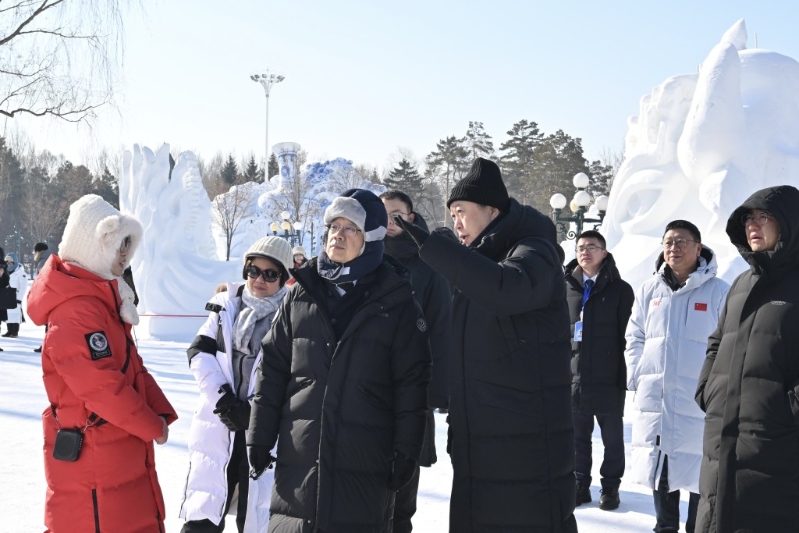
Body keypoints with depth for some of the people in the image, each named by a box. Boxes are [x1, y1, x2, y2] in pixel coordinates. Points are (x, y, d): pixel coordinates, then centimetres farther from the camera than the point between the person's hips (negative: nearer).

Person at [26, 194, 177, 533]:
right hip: (93, 464, -10)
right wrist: (153, 426, -13)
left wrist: (160, 413, 1)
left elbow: (132, 366, 15)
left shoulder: (103, 298, 13)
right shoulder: (75, 312, -20)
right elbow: (102, 386, -25)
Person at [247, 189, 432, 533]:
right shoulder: (301, 295, 8)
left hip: (365, 465, -3)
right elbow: (273, 370, 9)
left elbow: (412, 383, -1)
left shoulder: (396, 304, -1)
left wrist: (407, 451, -5)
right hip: (299, 458, 3)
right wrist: (260, 437, 5)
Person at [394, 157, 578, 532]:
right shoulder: (478, 263, 18)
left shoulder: (535, 253, -8)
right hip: (477, 442, 8)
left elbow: (505, 289, -33)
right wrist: (457, 426, 19)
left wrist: (431, 246, -30)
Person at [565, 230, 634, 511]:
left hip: (608, 378, -3)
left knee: (612, 435, 6)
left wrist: (626, 376, -7)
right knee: (577, 434, 10)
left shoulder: (620, 290, 1)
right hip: (573, 375, 3)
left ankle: (610, 486, 16)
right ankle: (580, 484, 20)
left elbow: (628, 334, -2)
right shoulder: (566, 288, 10)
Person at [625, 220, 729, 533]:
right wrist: (636, 376, 3)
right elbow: (634, 338, 13)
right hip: (654, 399, 4)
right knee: (660, 470, 13)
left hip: (700, 401, -4)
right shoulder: (650, 290, 7)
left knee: (700, 472, 2)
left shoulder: (718, 291, -5)